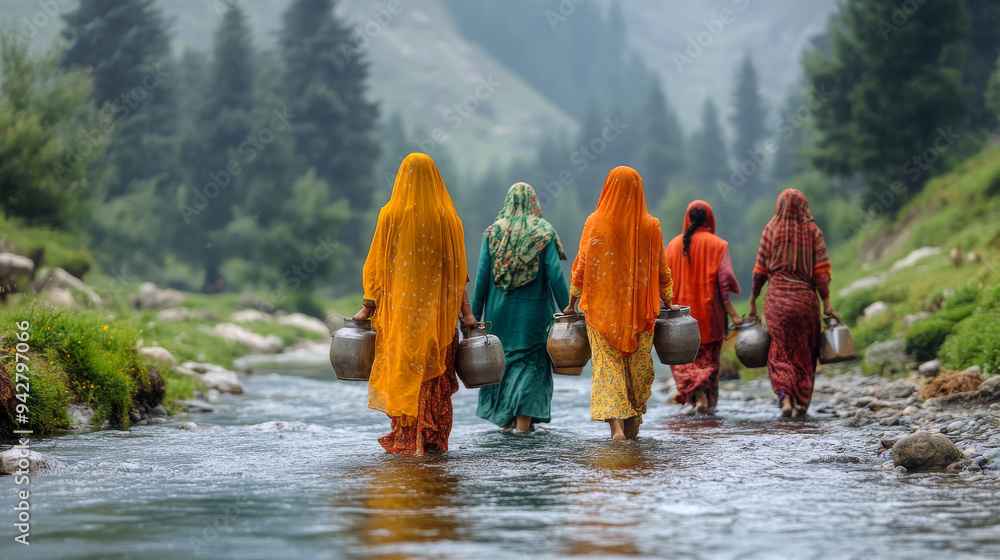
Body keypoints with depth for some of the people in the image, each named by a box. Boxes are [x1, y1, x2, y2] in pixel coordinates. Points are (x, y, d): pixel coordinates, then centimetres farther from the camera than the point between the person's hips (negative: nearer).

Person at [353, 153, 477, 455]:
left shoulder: (391, 215, -4)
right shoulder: (448, 218, 0)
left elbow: (377, 264, -3)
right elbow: (458, 270, 1)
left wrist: (368, 306, 4)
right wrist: (466, 312, 4)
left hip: (400, 307, -1)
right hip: (439, 310, 1)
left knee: (403, 372, 6)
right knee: (435, 374, 8)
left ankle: (405, 439, 6)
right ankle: (434, 439, 8)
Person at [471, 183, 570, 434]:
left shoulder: (494, 232, 1)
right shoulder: (544, 233, -4)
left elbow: (482, 276, -1)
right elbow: (555, 276, -9)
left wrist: (475, 313, 4)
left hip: (499, 310, 2)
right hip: (533, 310, -2)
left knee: (500, 360, 14)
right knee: (530, 362, 3)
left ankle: (504, 420, 20)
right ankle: (523, 421, -4)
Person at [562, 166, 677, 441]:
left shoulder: (595, 222, -6)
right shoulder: (651, 226, -2)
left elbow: (582, 265, -3)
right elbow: (661, 268, 5)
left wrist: (572, 302, 5)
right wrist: (668, 301, 17)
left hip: (602, 305, -1)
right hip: (641, 308, 1)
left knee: (608, 363, 0)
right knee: (638, 364, 13)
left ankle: (615, 421, -16)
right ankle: (633, 423, 20)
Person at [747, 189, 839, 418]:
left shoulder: (772, 230, -1)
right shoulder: (812, 231, -1)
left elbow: (760, 270, 0)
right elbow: (821, 272, -6)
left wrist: (753, 301, 7)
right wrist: (827, 303, -4)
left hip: (777, 298, -1)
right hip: (806, 299, 1)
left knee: (779, 350, 5)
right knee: (804, 353, 12)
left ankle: (784, 396, -15)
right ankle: (801, 402, 12)